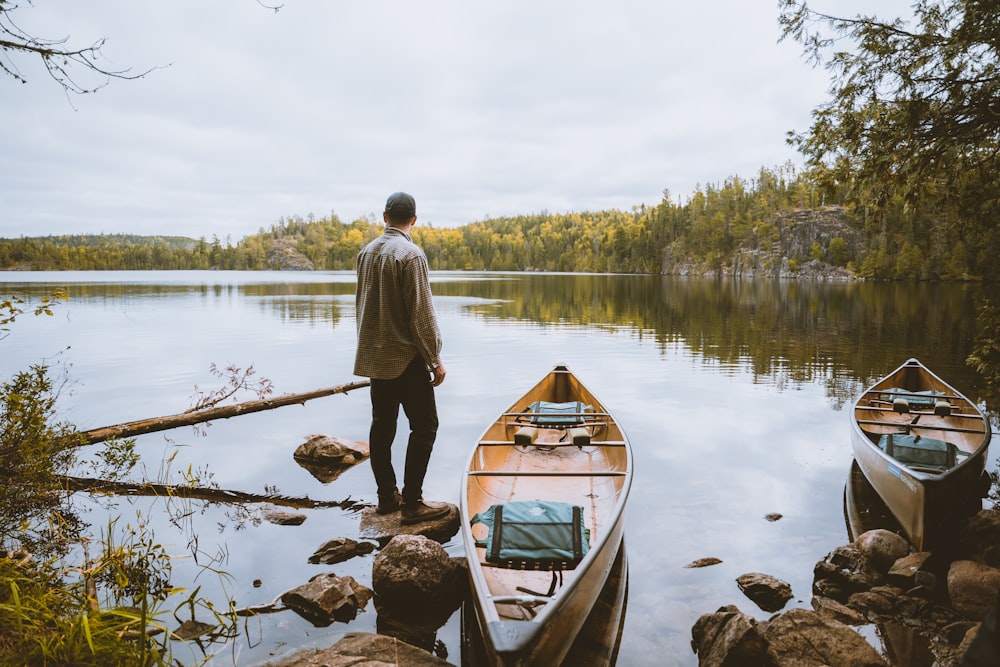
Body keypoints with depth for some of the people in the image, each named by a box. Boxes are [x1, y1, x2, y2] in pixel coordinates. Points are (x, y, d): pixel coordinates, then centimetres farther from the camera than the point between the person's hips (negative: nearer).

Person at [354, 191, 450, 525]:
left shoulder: (366, 252, 7)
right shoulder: (410, 254, -16)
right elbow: (421, 313, -17)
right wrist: (435, 359, -9)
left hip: (374, 356, 8)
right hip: (406, 357, -8)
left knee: (382, 425, 12)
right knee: (424, 426, 0)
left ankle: (386, 496, 20)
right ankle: (412, 503, 0)